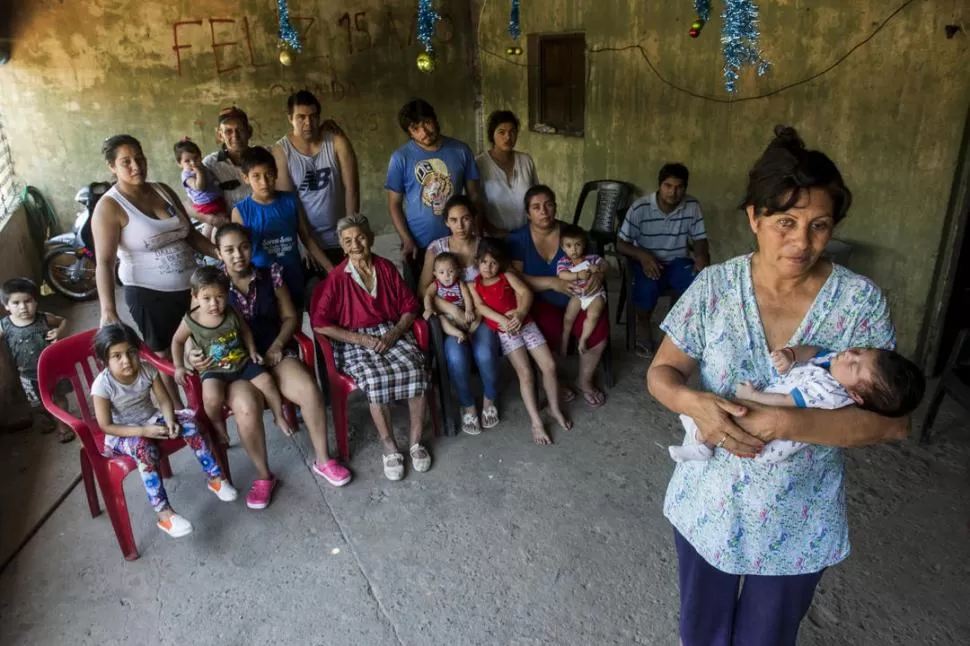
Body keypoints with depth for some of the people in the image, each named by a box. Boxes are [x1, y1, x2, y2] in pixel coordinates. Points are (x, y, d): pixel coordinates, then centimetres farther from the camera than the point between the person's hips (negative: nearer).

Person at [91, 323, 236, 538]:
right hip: (121, 434, -5)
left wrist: (170, 422, -25)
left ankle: (215, 478, -7)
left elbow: (164, 400, -5)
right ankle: (164, 513, -33)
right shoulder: (102, 385, -24)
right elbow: (106, 426, -21)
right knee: (143, 447, -36)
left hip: (152, 420, 5)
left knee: (188, 420, -18)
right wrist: (144, 431, -29)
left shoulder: (147, 370, -13)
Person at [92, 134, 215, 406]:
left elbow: (191, 233, 11)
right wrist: (108, 310, -31)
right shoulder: (109, 207, -13)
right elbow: (104, 262, -20)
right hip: (149, 293, -5)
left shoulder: (163, 190, 5)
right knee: (164, 354, 10)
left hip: (189, 286, 6)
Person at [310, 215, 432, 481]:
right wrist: (362, 339, -15)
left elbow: (409, 307, 8)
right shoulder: (337, 278, -4)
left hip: (393, 333, 3)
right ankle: (389, 447, -13)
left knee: (415, 370, -27)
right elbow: (320, 324, -9)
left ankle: (416, 441, -11)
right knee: (376, 379, -33)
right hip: (355, 341, -2)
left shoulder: (387, 268, 6)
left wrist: (394, 334, -11)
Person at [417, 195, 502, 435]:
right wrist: (452, 309, -22)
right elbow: (423, 290, -7)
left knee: (484, 353, -28)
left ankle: (489, 400, 3)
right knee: (456, 355, -29)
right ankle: (467, 405, -1)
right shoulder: (436, 248, -6)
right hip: (450, 316, 0)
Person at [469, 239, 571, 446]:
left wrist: (520, 314, -22)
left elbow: (526, 293, -4)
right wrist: (503, 320, -23)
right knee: (525, 373, -16)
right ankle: (536, 422, -11)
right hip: (503, 331, -2)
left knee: (550, 366, -5)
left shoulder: (507, 276, 9)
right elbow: (480, 307, -8)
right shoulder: (473, 284, 7)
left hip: (525, 324, 2)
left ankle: (555, 408, 16)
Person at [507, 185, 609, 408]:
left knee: (599, 328, -22)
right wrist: (554, 283, -30)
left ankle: (585, 381, 6)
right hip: (539, 302, -3)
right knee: (550, 330, -32)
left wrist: (597, 274, -22)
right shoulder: (517, 239, -7)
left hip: (575, 300, 3)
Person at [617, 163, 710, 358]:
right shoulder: (640, 208, -14)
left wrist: (702, 255, -21)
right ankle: (646, 333, -6)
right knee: (647, 288, -34)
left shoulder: (692, 207, -6)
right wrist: (642, 255, -27)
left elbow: (700, 239, 3)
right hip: (647, 261, -2)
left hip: (677, 261, 3)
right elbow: (621, 244, -8)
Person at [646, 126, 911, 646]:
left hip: (797, 522, -1)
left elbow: (893, 421, -16)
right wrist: (694, 401, -29)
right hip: (708, 503, 1)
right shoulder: (714, 286, -11)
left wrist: (785, 423, -31)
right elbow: (661, 372, -6)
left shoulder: (860, 302, -14)